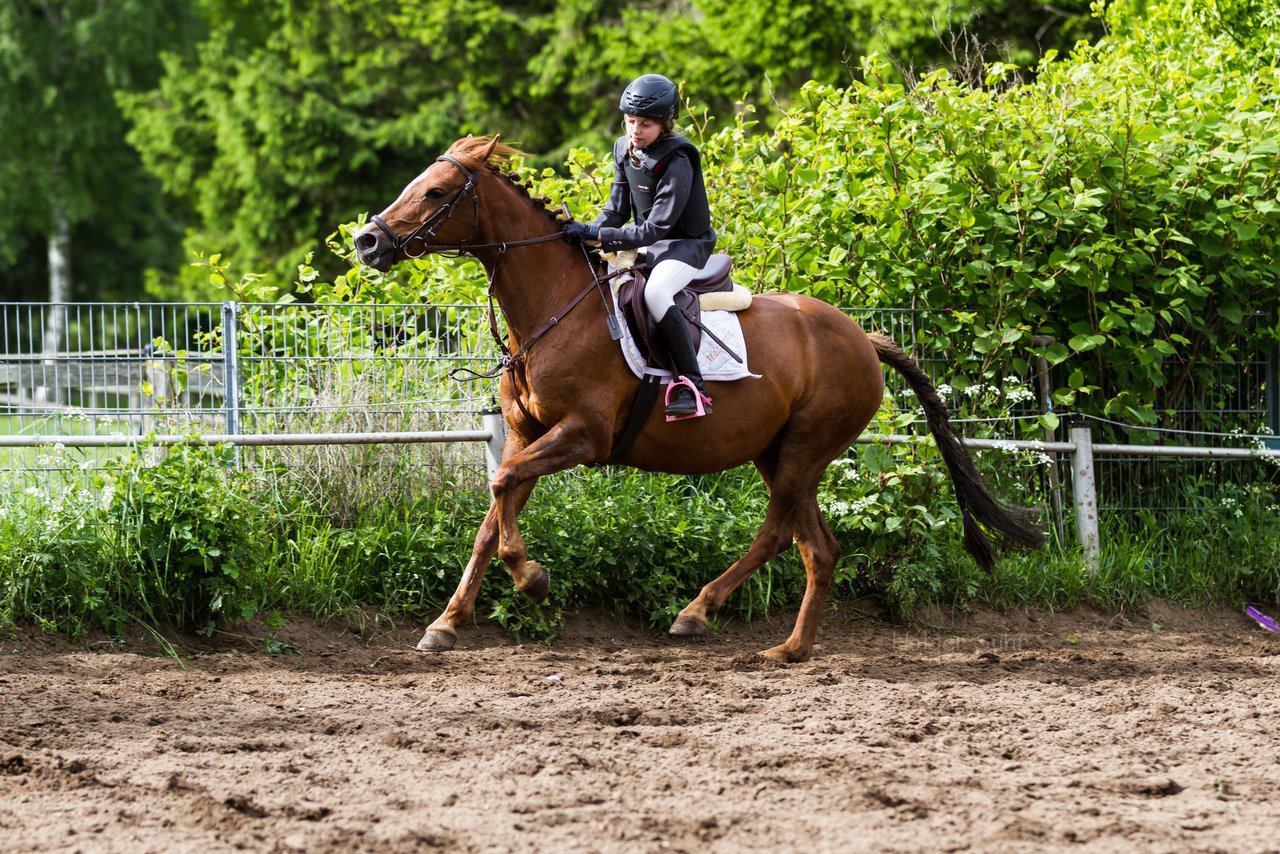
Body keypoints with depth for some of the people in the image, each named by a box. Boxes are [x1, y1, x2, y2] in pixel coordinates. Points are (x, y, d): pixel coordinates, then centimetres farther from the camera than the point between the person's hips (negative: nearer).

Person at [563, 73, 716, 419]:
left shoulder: (677, 163, -22)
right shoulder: (624, 150, 3)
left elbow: (656, 228, -26)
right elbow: (616, 211, 9)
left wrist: (597, 234, -31)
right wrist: (586, 234, -9)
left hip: (685, 244, -9)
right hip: (647, 246, 9)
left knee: (655, 292, -35)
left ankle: (691, 386, -36)